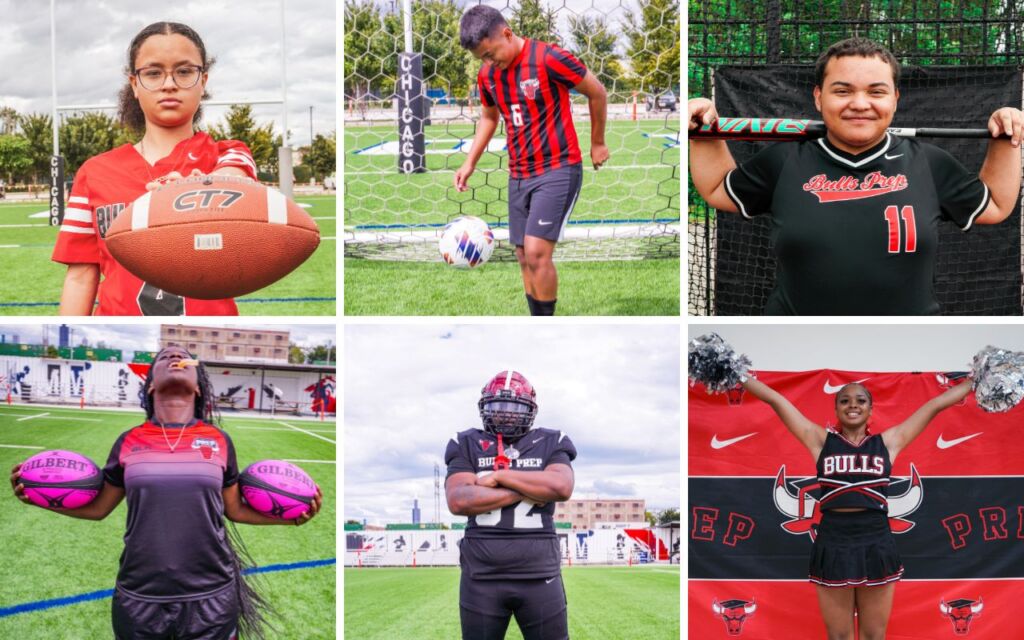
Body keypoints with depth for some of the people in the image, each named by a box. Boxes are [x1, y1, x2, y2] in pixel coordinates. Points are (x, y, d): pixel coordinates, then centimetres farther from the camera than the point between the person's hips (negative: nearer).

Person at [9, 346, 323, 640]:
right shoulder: (129, 442, 4)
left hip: (211, 597, 0)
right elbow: (98, 508, 12)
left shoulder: (219, 440, 5)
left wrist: (289, 516, 0)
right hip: (139, 598, 0)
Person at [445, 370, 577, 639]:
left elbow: (562, 487, -13)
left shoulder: (550, 444, 8)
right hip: (482, 574, 0)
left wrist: (499, 477, -10)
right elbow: (458, 501, -9)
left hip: (539, 573, 0)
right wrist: (528, 491, -11)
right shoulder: (468, 447, 7)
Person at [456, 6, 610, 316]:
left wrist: (597, 142, 7)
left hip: (558, 171, -7)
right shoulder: (487, 75, 4)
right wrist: (470, 163, 14)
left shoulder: (549, 58, -16)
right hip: (518, 176, 7)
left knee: (536, 252, -17)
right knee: (525, 258, 6)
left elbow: (597, 92, -4)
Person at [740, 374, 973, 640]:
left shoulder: (887, 442, 9)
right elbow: (775, 399, 5)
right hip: (833, 543, 0)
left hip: (876, 543, 1)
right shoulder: (822, 440, 7)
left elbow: (935, 405, 10)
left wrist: (974, 381, 12)